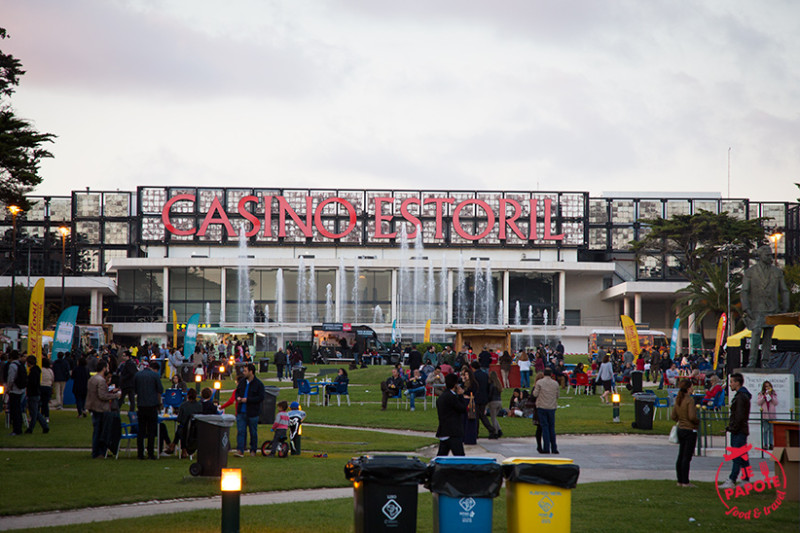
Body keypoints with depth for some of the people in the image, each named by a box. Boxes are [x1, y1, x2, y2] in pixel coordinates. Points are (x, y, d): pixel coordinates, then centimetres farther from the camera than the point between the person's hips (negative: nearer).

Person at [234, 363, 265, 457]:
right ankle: (240, 450, -6)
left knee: (253, 432, 9)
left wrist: (247, 400, -19)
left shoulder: (258, 384, -10)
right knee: (240, 431, -3)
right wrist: (238, 397, -2)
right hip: (241, 412, 4)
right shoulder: (242, 382, 8)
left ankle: (253, 450, 22)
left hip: (252, 413, -4)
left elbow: (261, 398, -14)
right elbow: (237, 392, 22)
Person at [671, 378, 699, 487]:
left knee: (681, 456, 12)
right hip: (690, 430, -8)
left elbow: (674, 416, 10)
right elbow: (692, 416, -23)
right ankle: (685, 482, -2)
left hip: (680, 429, 8)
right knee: (687, 457, -4)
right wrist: (698, 421, -5)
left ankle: (680, 480, 17)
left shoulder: (678, 400, 6)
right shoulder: (690, 400, -17)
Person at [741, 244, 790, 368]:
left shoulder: (777, 272, 9)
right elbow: (744, 292, -1)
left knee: (768, 334, 3)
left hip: (772, 309, 3)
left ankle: (766, 360, 10)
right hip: (756, 309, -3)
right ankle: (752, 360, -13)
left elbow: (784, 291, 13)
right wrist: (746, 309, -11)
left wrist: (785, 308, 4)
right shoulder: (750, 272, 1)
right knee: (756, 331, -16)